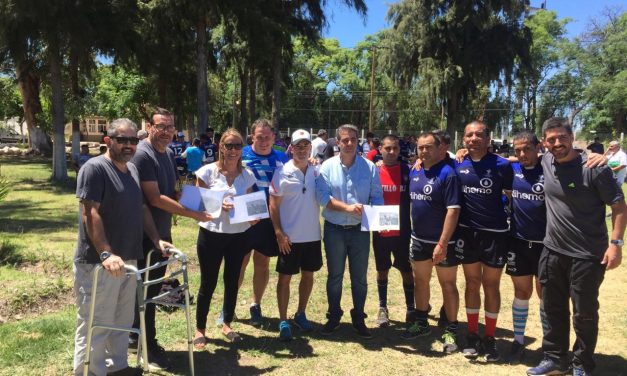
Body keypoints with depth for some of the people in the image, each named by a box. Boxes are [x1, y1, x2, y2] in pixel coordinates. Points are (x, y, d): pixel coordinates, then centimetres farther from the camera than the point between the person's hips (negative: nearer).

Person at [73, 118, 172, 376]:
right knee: (95, 326, 2)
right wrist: (106, 254, -28)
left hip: (128, 259, 9)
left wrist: (156, 240, 11)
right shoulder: (94, 168, -13)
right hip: (97, 263, -8)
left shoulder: (132, 169, 13)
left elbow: (141, 209, 19)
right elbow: (90, 214, -20)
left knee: (122, 321, 19)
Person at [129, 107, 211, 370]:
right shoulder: (142, 154, -18)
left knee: (153, 287, 18)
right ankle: (149, 346, 17)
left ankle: (136, 338, 34)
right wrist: (191, 213, -22)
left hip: (163, 232, 8)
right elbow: (155, 198, -23)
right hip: (146, 234, -8)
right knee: (147, 289, 3)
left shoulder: (169, 154, 9)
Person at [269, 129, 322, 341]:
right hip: (290, 236, -4)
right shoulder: (283, 172, -8)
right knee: (285, 277, 5)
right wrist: (278, 232, -12)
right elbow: (273, 205, -7)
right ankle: (283, 321, 17)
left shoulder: (318, 171, 1)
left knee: (308, 275, 15)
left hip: (313, 235, 4)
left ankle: (301, 314, 33)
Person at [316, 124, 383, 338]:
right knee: (334, 276, 13)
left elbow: (377, 198, -1)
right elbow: (322, 196, -12)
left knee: (359, 278, 11)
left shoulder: (369, 167, -1)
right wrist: (347, 207, -22)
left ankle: (358, 318, 28)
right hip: (334, 230, 0)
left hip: (360, 230, 1)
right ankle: (333, 316, 30)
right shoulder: (328, 167, -3)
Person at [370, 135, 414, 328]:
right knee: (382, 270, 13)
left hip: (403, 231, 0)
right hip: (380, 231, 1)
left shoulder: (407, 171, -3)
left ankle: (411, 309, 25)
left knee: (407, 271, 9)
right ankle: (382, 308, 28)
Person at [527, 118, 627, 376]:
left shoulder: (594, 168, -15)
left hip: (588, 255, -5)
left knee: (584, 314, 9)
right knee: (553, 309, 16)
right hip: (552, 251, 5)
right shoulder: (546, 162, 0)